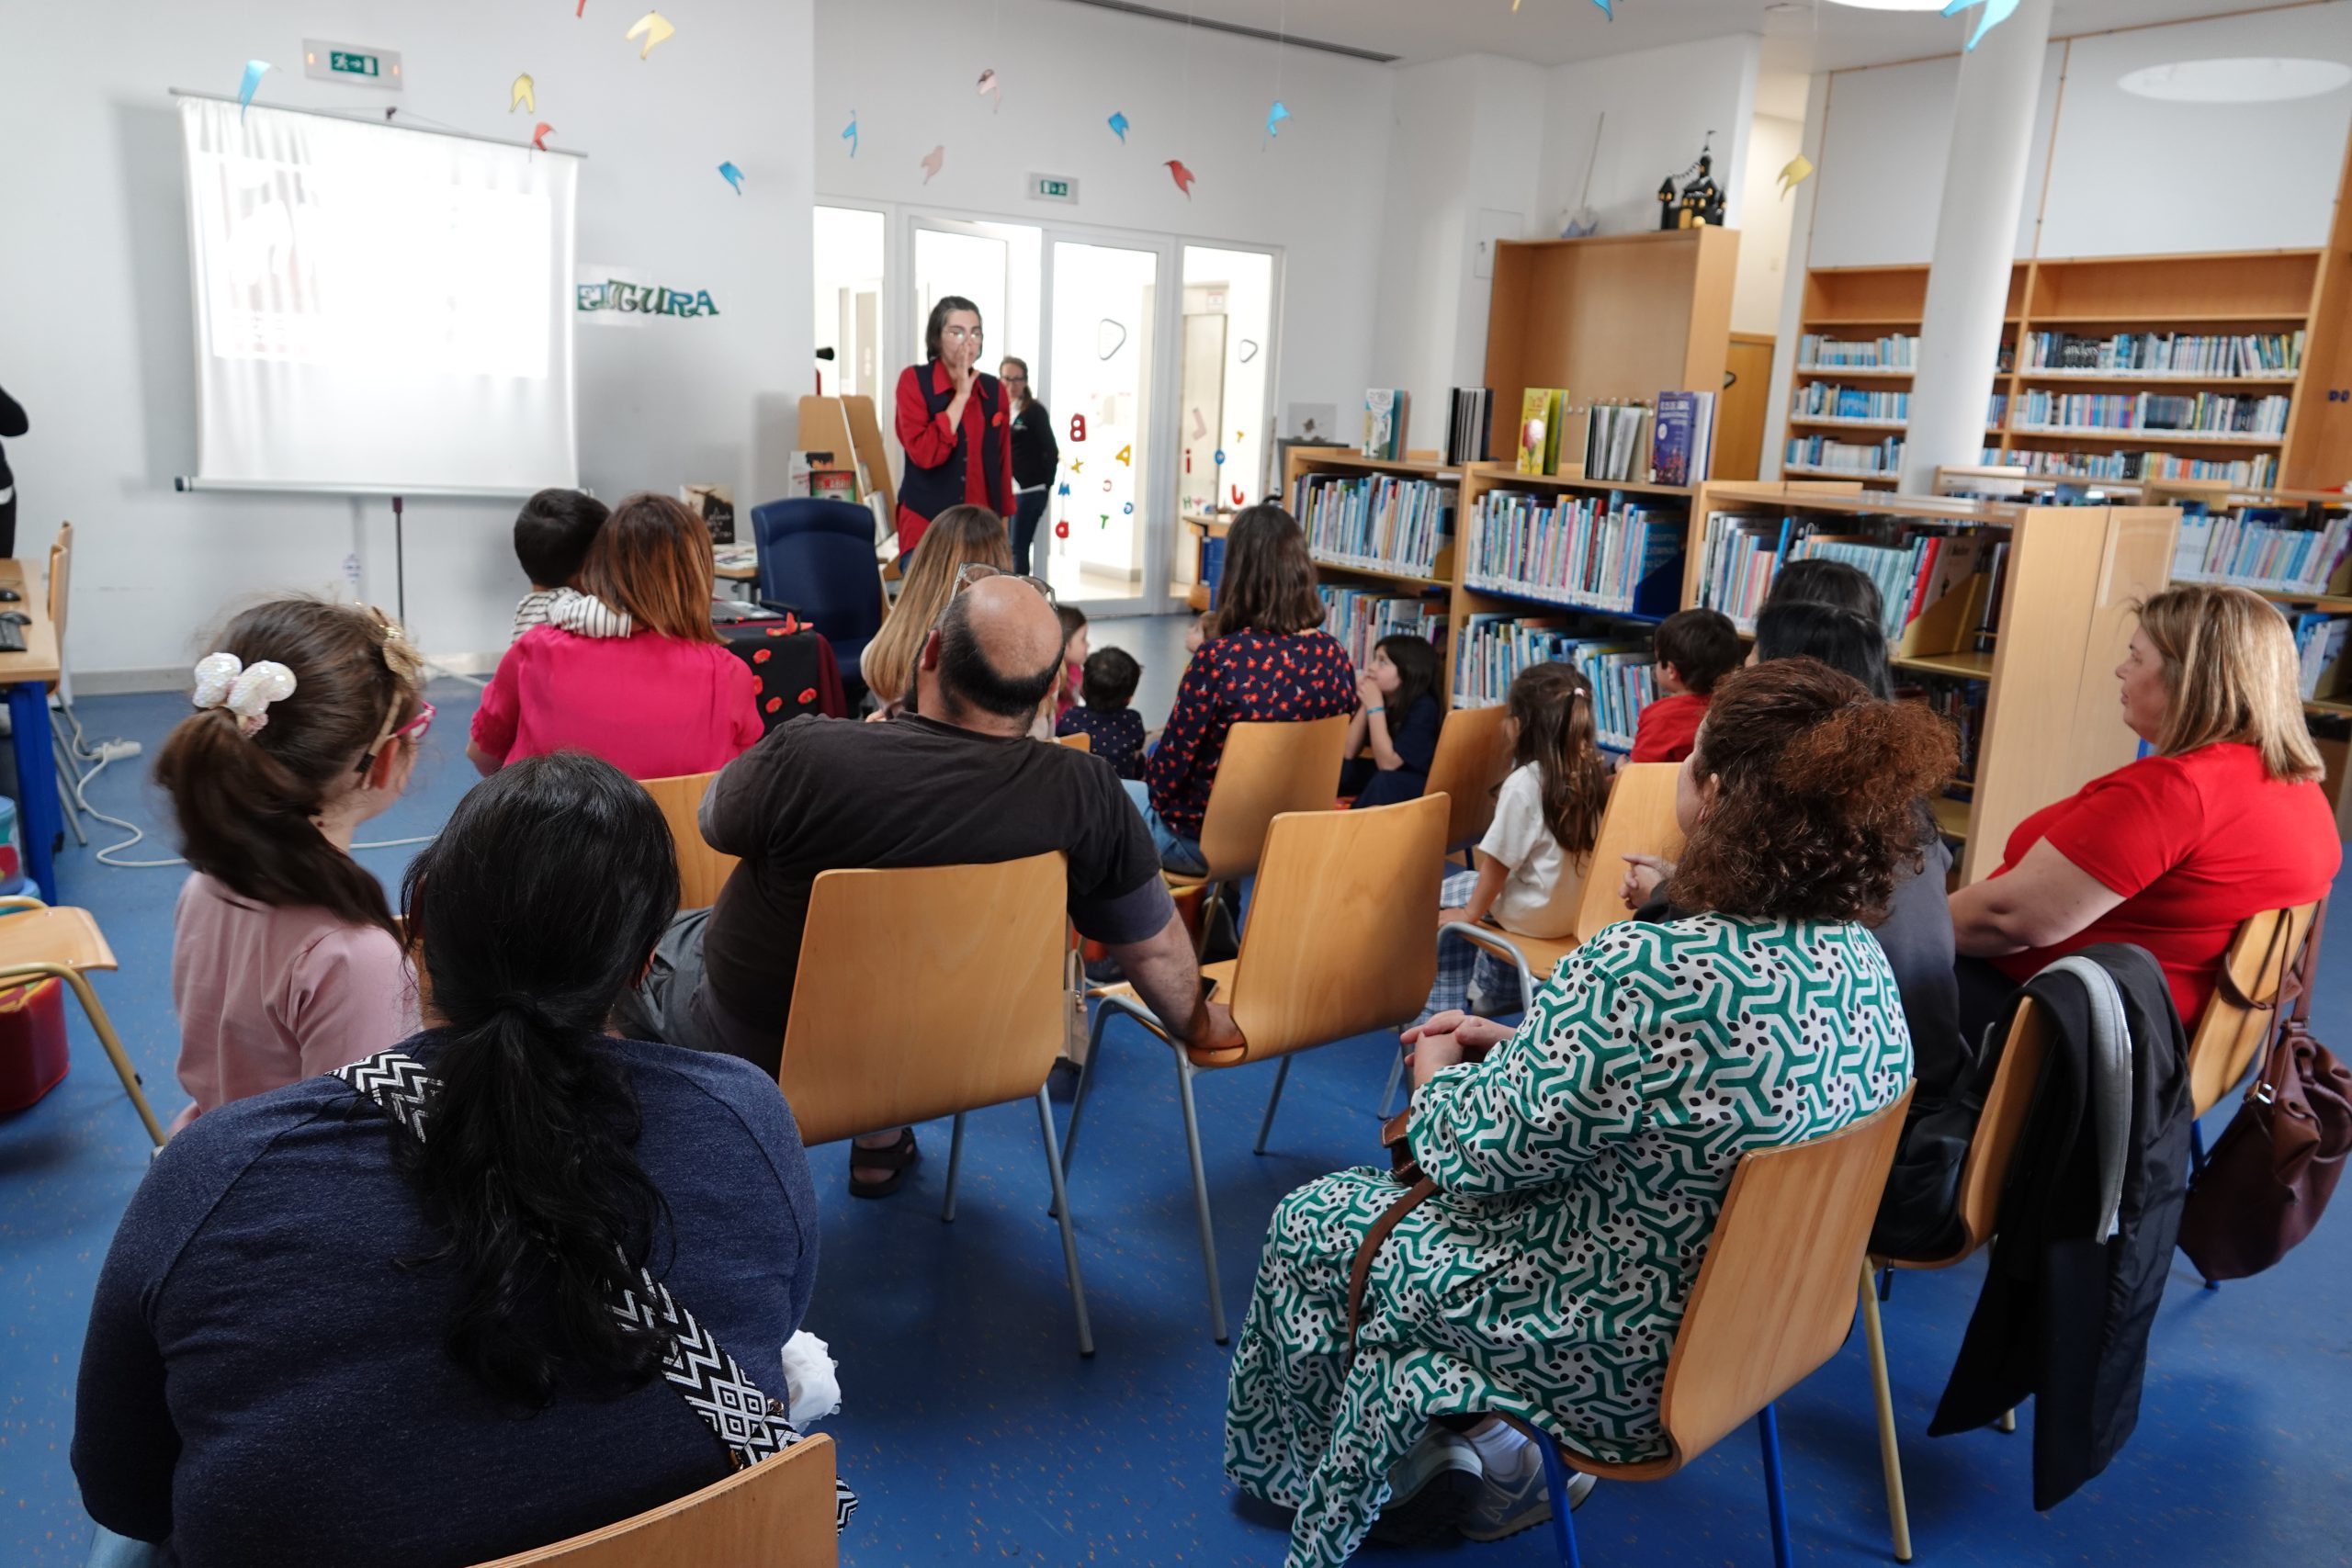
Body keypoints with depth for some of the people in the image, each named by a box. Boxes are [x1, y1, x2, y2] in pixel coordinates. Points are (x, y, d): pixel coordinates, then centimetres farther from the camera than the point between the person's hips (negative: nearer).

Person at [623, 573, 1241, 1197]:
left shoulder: (804, 755, -32)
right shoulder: (1086, 794, -27)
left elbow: (714, 824, -8)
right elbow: (1156, 947, -13)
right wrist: (1198, 1024, 9)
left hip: (754, 1047, -2)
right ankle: (882, 1146, 40)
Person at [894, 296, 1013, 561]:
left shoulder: (994, 389, 8)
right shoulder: (914, 380, -4)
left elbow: (1001, 463, 13)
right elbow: (923, 454, -17)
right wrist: (960, 395, -14)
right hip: (925, 526, -3)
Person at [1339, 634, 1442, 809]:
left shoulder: (1423, 708, -21)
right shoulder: (1381, 697, -4)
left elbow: (1388, 763, -27)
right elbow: (1348, 753, -6)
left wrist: (1375, 707, -26)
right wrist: (1365, 704, -15)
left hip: (1420, 785, -6)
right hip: (1379, 776, 6)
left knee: (1384, 781, -35)